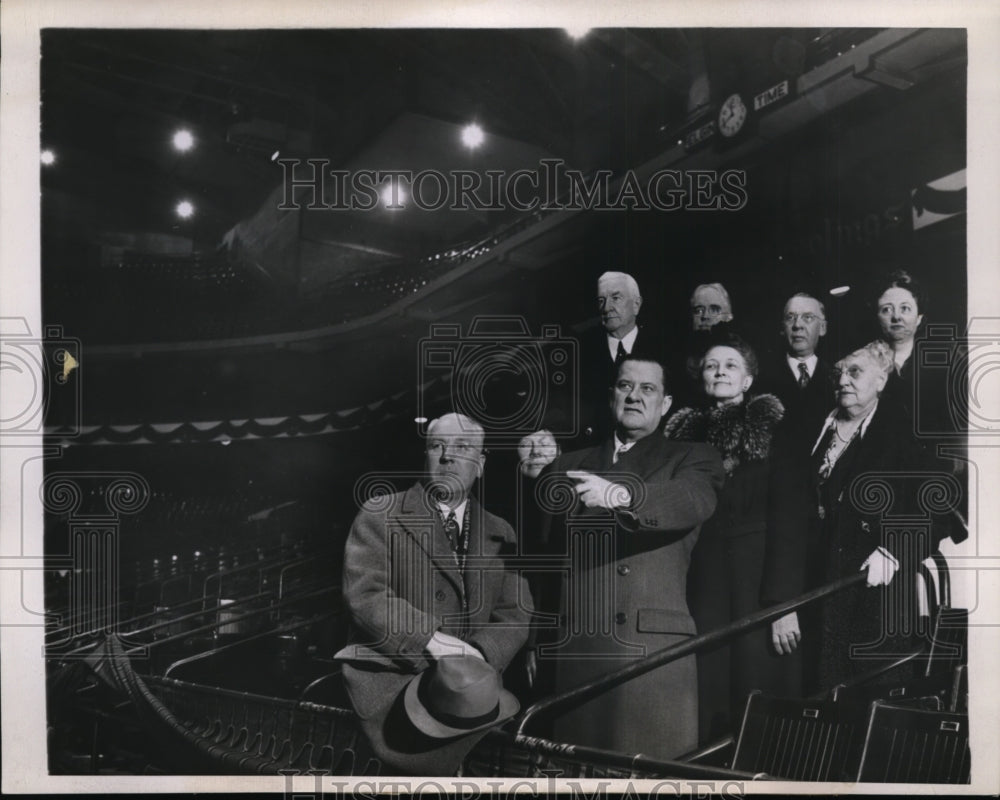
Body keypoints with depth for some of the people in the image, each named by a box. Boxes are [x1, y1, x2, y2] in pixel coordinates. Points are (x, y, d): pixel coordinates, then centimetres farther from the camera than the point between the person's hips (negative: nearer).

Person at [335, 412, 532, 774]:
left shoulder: (500, 533, 16)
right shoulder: (379, 516, 4)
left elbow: (515, 614, 8)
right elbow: (364, 593, -9)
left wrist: (478, 656, -14)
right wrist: (432, 640, -20)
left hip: (475, 686, 4)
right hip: (390, 684, -4)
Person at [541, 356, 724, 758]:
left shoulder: (691, 459, 11)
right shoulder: (568, 467, 20)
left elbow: (694, 502, -12)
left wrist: (622, 495, -29)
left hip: (654, 650, -2)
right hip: (573, 652, 3)